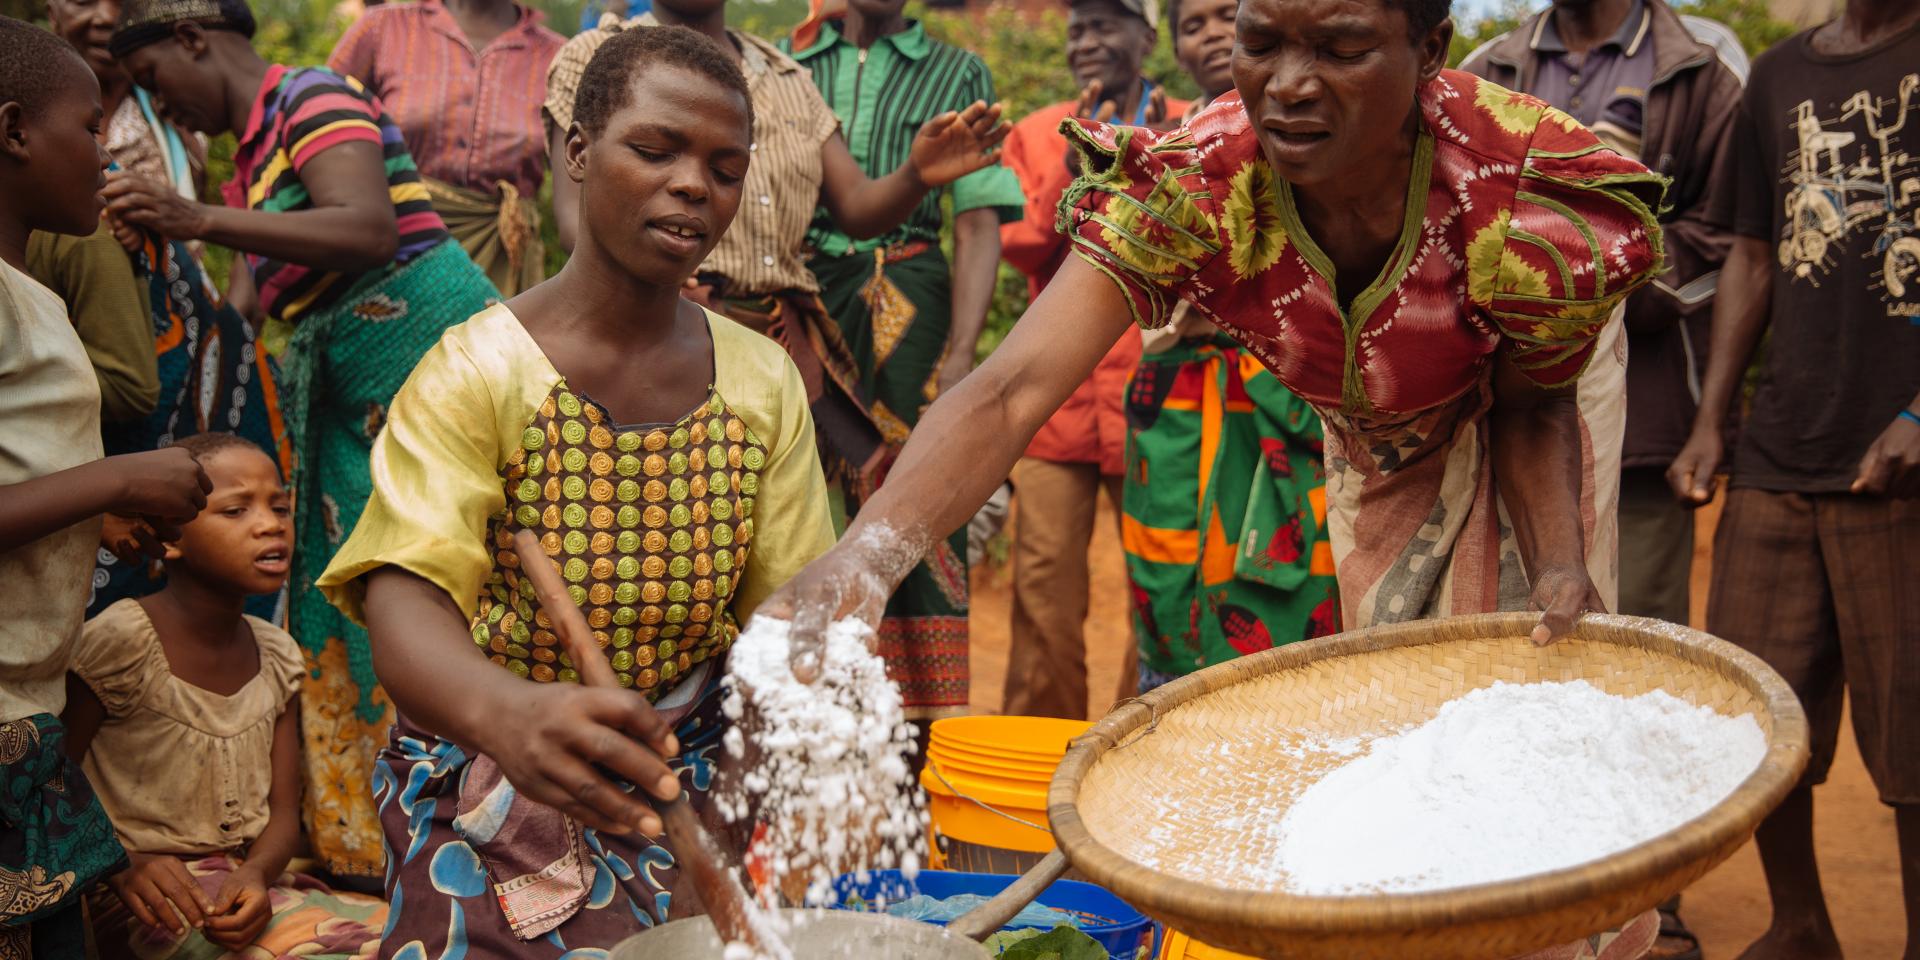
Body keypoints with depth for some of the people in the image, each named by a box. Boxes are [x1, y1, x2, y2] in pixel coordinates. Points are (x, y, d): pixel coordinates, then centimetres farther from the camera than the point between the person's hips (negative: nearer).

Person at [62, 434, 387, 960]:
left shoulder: (277, 655, 9)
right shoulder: (119, 641, -10)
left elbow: (283, 813, 6)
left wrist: (256, 875, -16)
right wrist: (123, 867, -27)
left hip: (247, 883, 7)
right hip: (151, 899, -6)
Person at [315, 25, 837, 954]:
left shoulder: (763, 383, 2)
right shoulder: (476, 371, -12)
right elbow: (405, 599, -26)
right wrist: (510, 713, -50)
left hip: (687, 772, 4)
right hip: (489, 768, -4)